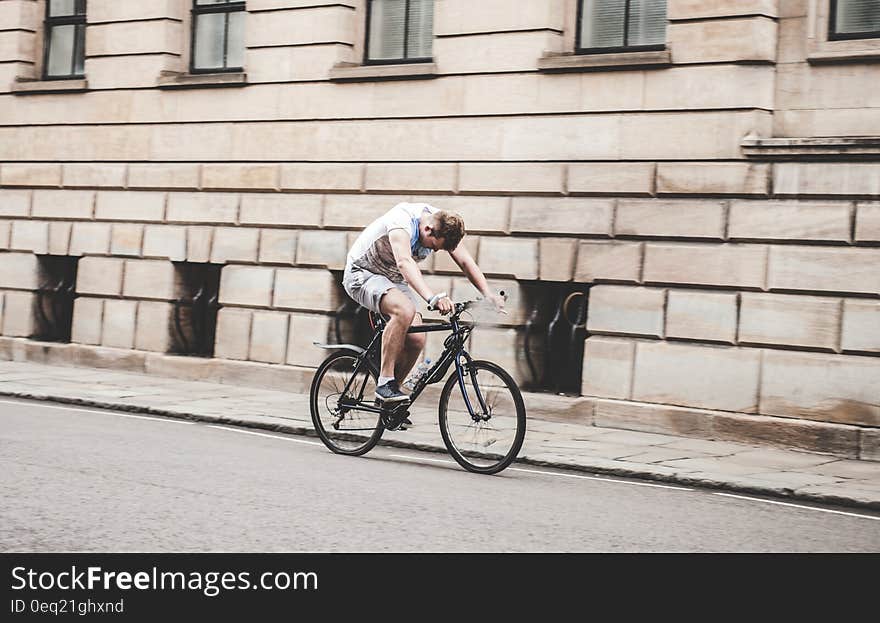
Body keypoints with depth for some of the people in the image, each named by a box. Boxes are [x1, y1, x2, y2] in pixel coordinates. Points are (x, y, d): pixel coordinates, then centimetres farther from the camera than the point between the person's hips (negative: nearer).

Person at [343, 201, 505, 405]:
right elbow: (404, 262, -47)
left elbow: (466, 262, -14)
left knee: (416, 339, -11)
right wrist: (432, 297, -61)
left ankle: (386, 399, 7)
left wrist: (488, 294, -30)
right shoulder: (402, 220, -32)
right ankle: (385, 382, -24)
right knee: (404, 310, -34)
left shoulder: (443, 225, -11)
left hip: (394, 280, 7)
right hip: (362, 274, -7)